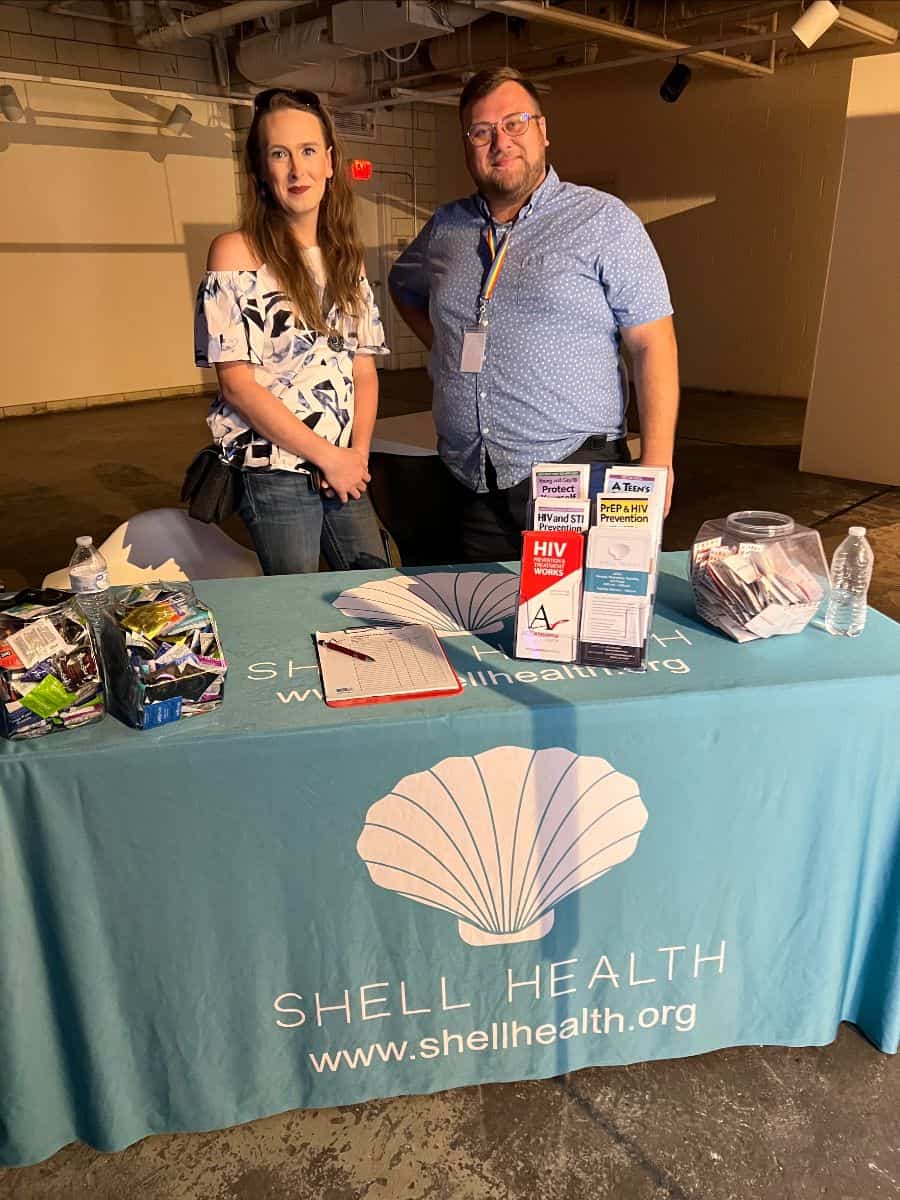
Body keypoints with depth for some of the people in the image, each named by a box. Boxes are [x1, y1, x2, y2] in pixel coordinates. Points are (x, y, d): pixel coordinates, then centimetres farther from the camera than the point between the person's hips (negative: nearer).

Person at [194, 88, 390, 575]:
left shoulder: (345, 256, 12)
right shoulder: (236, 252, -6)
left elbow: (364, 370, 11)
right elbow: (236, 384, -12)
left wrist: (358, 452, -5)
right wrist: (328, 456, -12)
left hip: (345, 470, 5)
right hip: (274, 472, -5)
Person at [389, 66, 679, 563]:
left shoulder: (603, 219, -2)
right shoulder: (446, 227, 12)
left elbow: (653, 344, -6)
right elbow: (403, 285, 32)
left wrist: (656, 462, -14)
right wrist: (443, 347, 14)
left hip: (572, 469, -4)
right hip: (470, 480, 4)